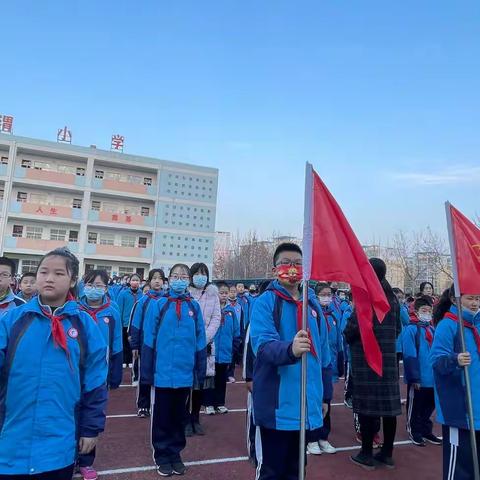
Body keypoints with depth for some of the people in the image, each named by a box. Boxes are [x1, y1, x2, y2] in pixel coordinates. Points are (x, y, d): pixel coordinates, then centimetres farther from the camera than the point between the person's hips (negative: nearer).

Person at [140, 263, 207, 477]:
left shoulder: (194, 307, 0)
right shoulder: (159, 305, -6)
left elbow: (200, 341, 3)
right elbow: (149, 340, -6)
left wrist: (201, 370, 3)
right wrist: (146, 371, -7)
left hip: (185, 373, 2)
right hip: (163, 372, -2)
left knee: (179, 415, 18)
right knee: (162, 416, 13)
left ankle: (175, 453, 34)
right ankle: (162, 455, 29)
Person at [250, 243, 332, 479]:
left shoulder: (313, 304, 6)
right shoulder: (265, 302, -9)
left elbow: (323, 353, 12)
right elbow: (263, 345, -24)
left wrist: (325, 395, 14)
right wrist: (290, 349, -43)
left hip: (307, 404, 5)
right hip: (276, 405, -5)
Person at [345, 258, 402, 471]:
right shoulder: (392, 297, 8)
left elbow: (354, 326, -17)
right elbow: (397, 328, 15)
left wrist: (348, 337, 3)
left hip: (366, 359, -7)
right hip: (388, 357, 7)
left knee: (367, 405, 1)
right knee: (387, 404, 11)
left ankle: (367, 455, 10)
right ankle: (387, 453, 22)